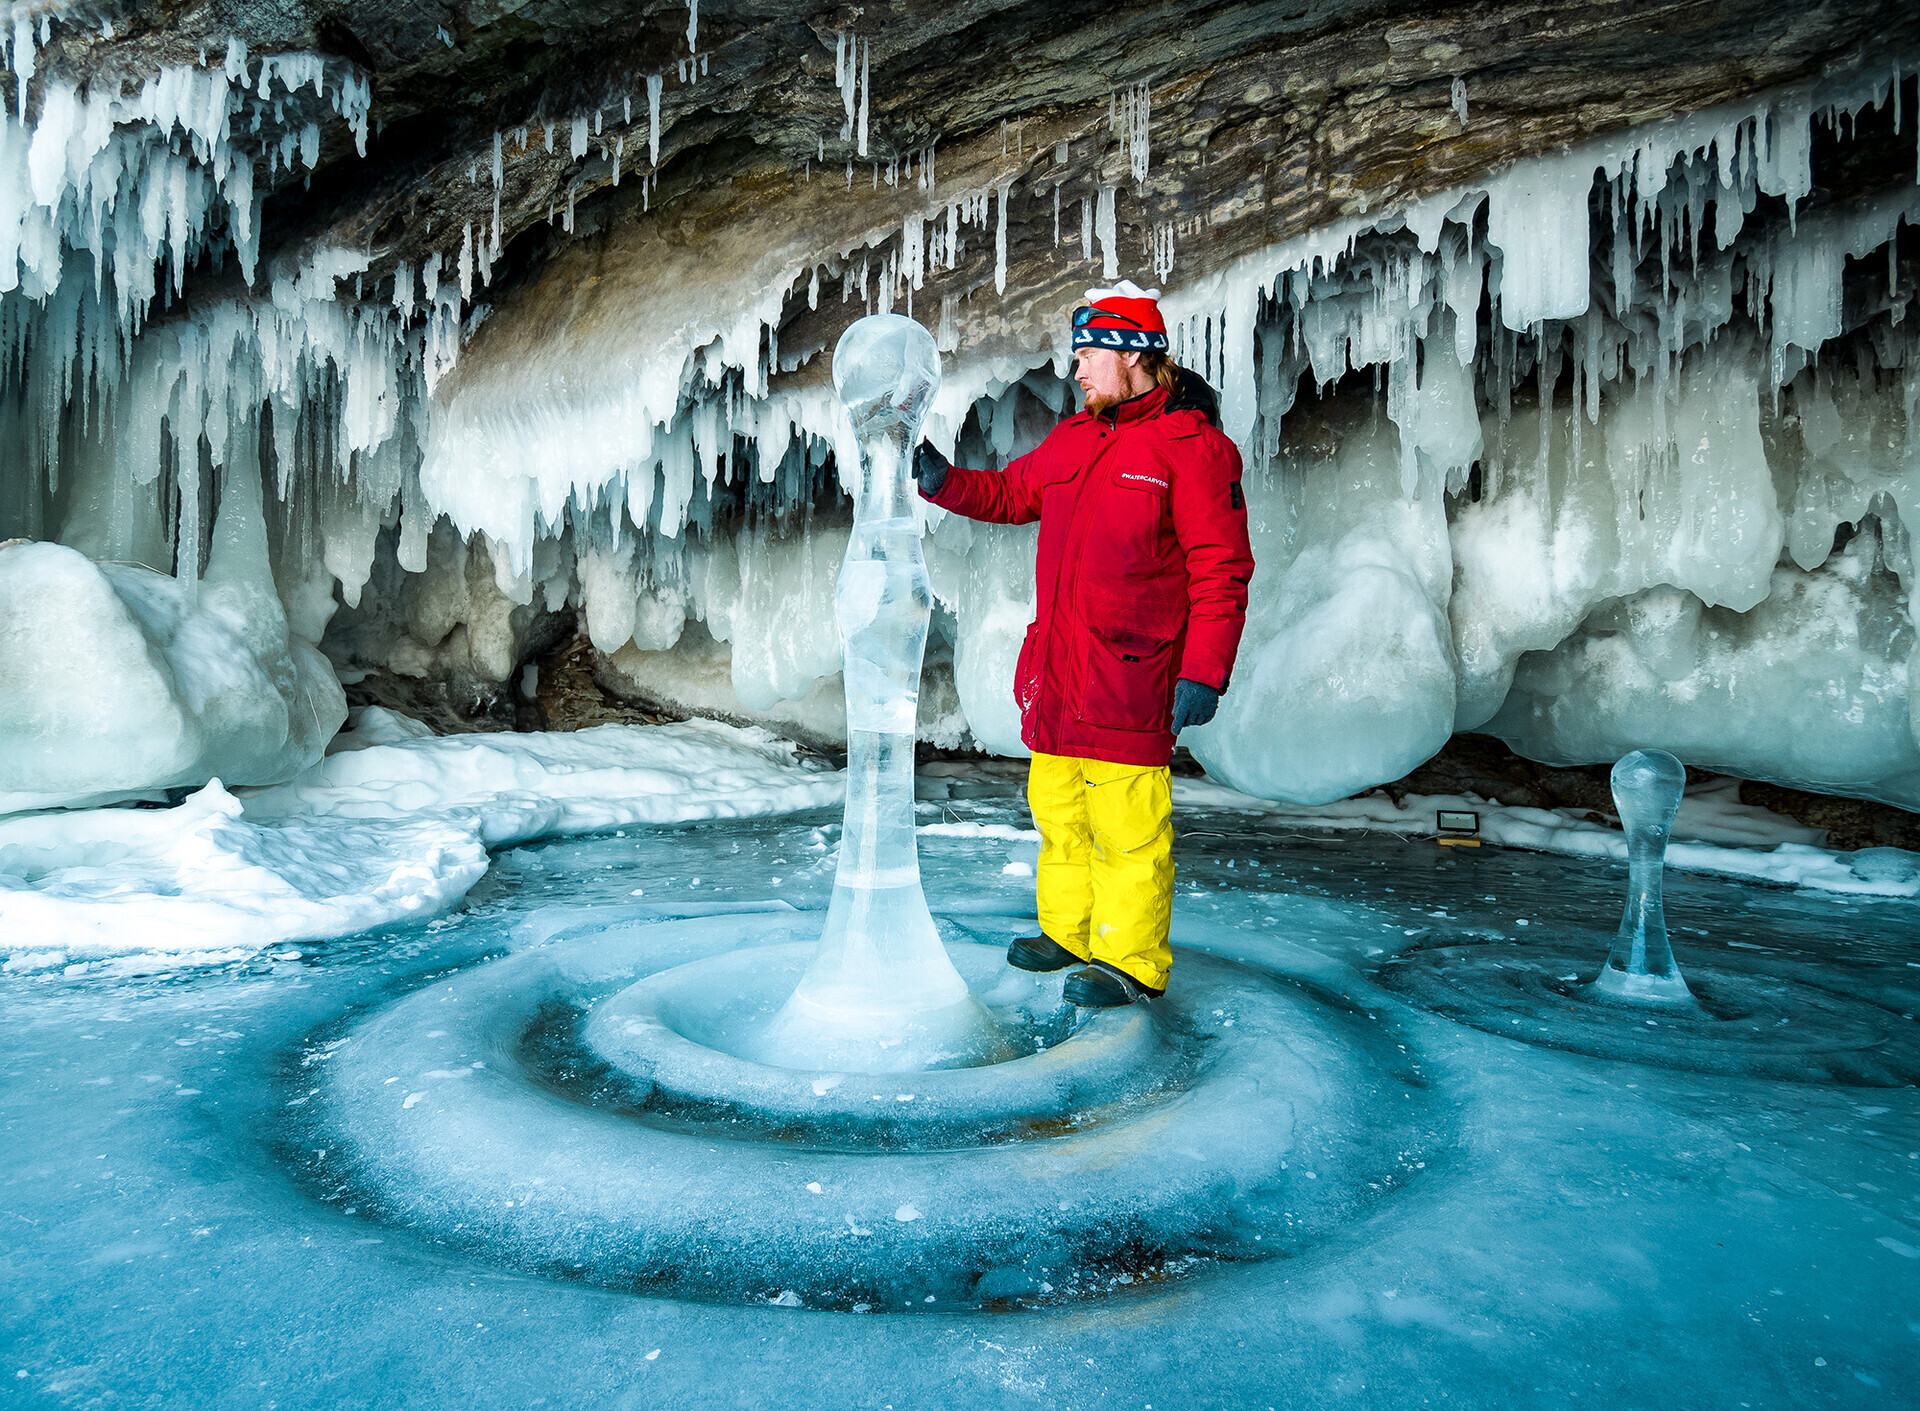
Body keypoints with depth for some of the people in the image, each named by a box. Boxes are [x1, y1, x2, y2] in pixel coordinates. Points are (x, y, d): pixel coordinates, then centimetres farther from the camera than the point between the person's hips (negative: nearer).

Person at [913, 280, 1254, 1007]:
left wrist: (1204, 672, -16)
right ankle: (1070, 931, 31)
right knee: (1059, 810, 16)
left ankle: (1132, 962, 11)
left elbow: (1222, 570, -11)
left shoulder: (1192, 446, -7)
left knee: (1126, 824, -3)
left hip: (1128, 677, -8)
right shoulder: (1073, 439, 15)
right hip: (1056, 674, 8)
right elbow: (1011, 494, 28)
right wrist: (943, 481, 11)